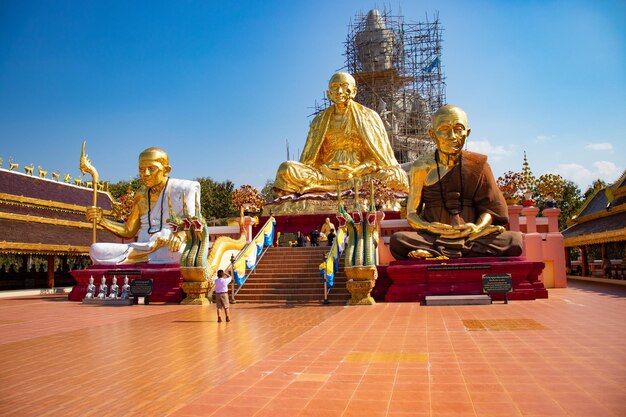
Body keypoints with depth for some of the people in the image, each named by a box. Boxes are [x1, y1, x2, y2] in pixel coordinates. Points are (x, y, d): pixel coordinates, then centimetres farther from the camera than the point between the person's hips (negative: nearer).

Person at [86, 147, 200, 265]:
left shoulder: (183, 189, 4)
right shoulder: (141, 194, 18)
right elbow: (128, 231, 18)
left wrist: (181, 234, -31)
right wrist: (101, 220, 3)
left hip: (171, 249, -6)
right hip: (141, 249, 6)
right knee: (95, 250, -18)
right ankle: (152, 248, -16)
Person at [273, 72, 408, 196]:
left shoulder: (368, 116, 12)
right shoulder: (320, 119, 17)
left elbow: (379, 155, 5)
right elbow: (311, 158, 13)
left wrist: (355, 171, -12)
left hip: (361, 173, -1)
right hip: (327, 173, 1)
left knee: (397, 175, -33)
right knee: (286, 168, -24)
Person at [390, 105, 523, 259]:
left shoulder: (477, 164, 9)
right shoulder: (422, 167, 6)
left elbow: (490, 206, 8)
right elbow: (412, 214, 6)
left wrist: (478, 227, -14)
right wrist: (428, 227, -16)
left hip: (470, 236, 2)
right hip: (433, 238, -1)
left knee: (514, 240, -27)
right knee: (398, 240, -30)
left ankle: (435, 254, -28)